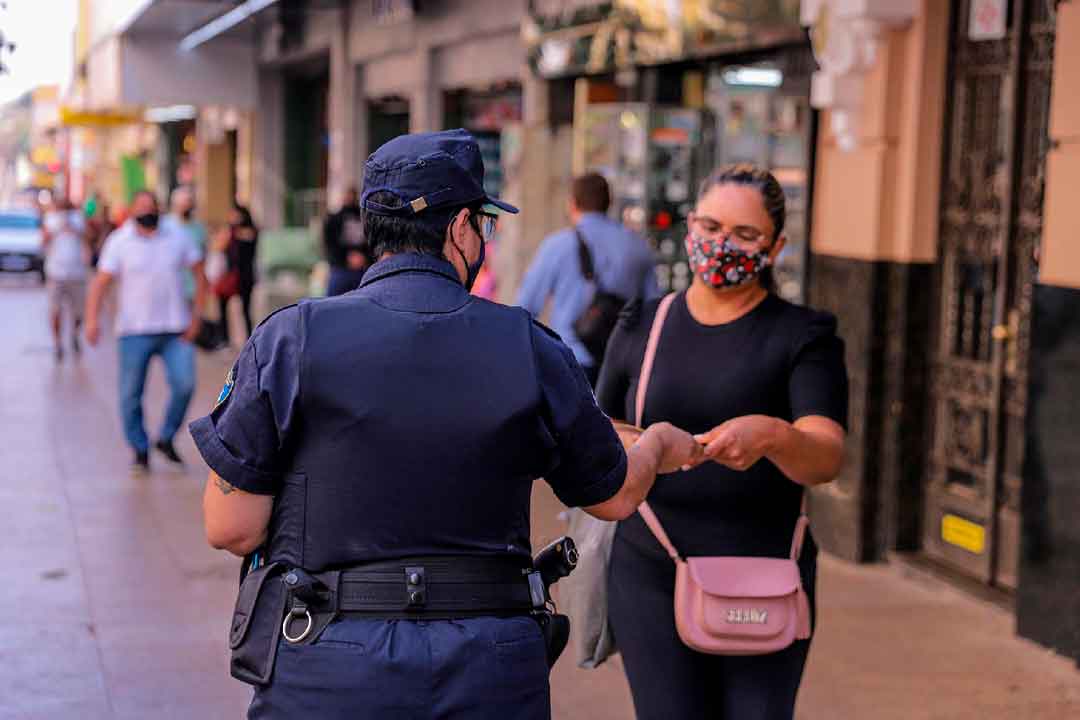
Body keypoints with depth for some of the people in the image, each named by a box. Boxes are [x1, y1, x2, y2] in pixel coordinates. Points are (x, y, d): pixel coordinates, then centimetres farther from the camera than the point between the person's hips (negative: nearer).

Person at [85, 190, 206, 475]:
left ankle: (166, 438, 10)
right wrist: (92, 320, -15)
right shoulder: (119, 242, 0)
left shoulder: (178, 239, 6)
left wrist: (196, 316, 1)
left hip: (175, 329, 1)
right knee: (131, 393, 0)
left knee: (184, 384, -12)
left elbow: (200, 275, 10)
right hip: (134, 331, -1)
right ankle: (140, 451, 16)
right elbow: (101, 282, -3)